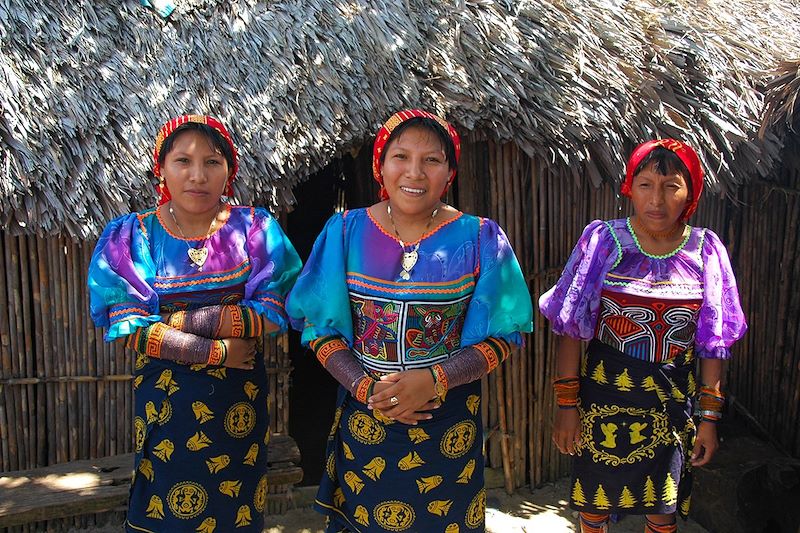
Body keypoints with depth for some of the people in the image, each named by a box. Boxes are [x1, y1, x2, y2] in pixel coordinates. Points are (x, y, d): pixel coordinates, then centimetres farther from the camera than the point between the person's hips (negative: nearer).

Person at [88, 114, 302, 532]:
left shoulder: (255, 228, -4)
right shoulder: (131, 236, -3)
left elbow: (273, 313, -13)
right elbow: (132, 329, -11)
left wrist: (179, 319, -19)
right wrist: (218, 351, -16)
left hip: (240, 400, 1)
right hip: (165, 401, 0)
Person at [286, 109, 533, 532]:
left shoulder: (479, 238, -6)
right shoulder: (346, 231, -4)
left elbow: (503, 335, -6)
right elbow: (319, 326, -1)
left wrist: (434, 380, -20)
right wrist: (365, 387, -16)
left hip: (449, 424, 0)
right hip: (364, 418, 1)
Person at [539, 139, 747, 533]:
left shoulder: (705, 251, -3)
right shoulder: (602, 241, -9)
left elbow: (713, 343, 1)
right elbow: (571, 330, -7)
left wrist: (709, 417, 2)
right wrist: (566, 403, -9)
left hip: (672, 405, 2)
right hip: (604, 399, -1)